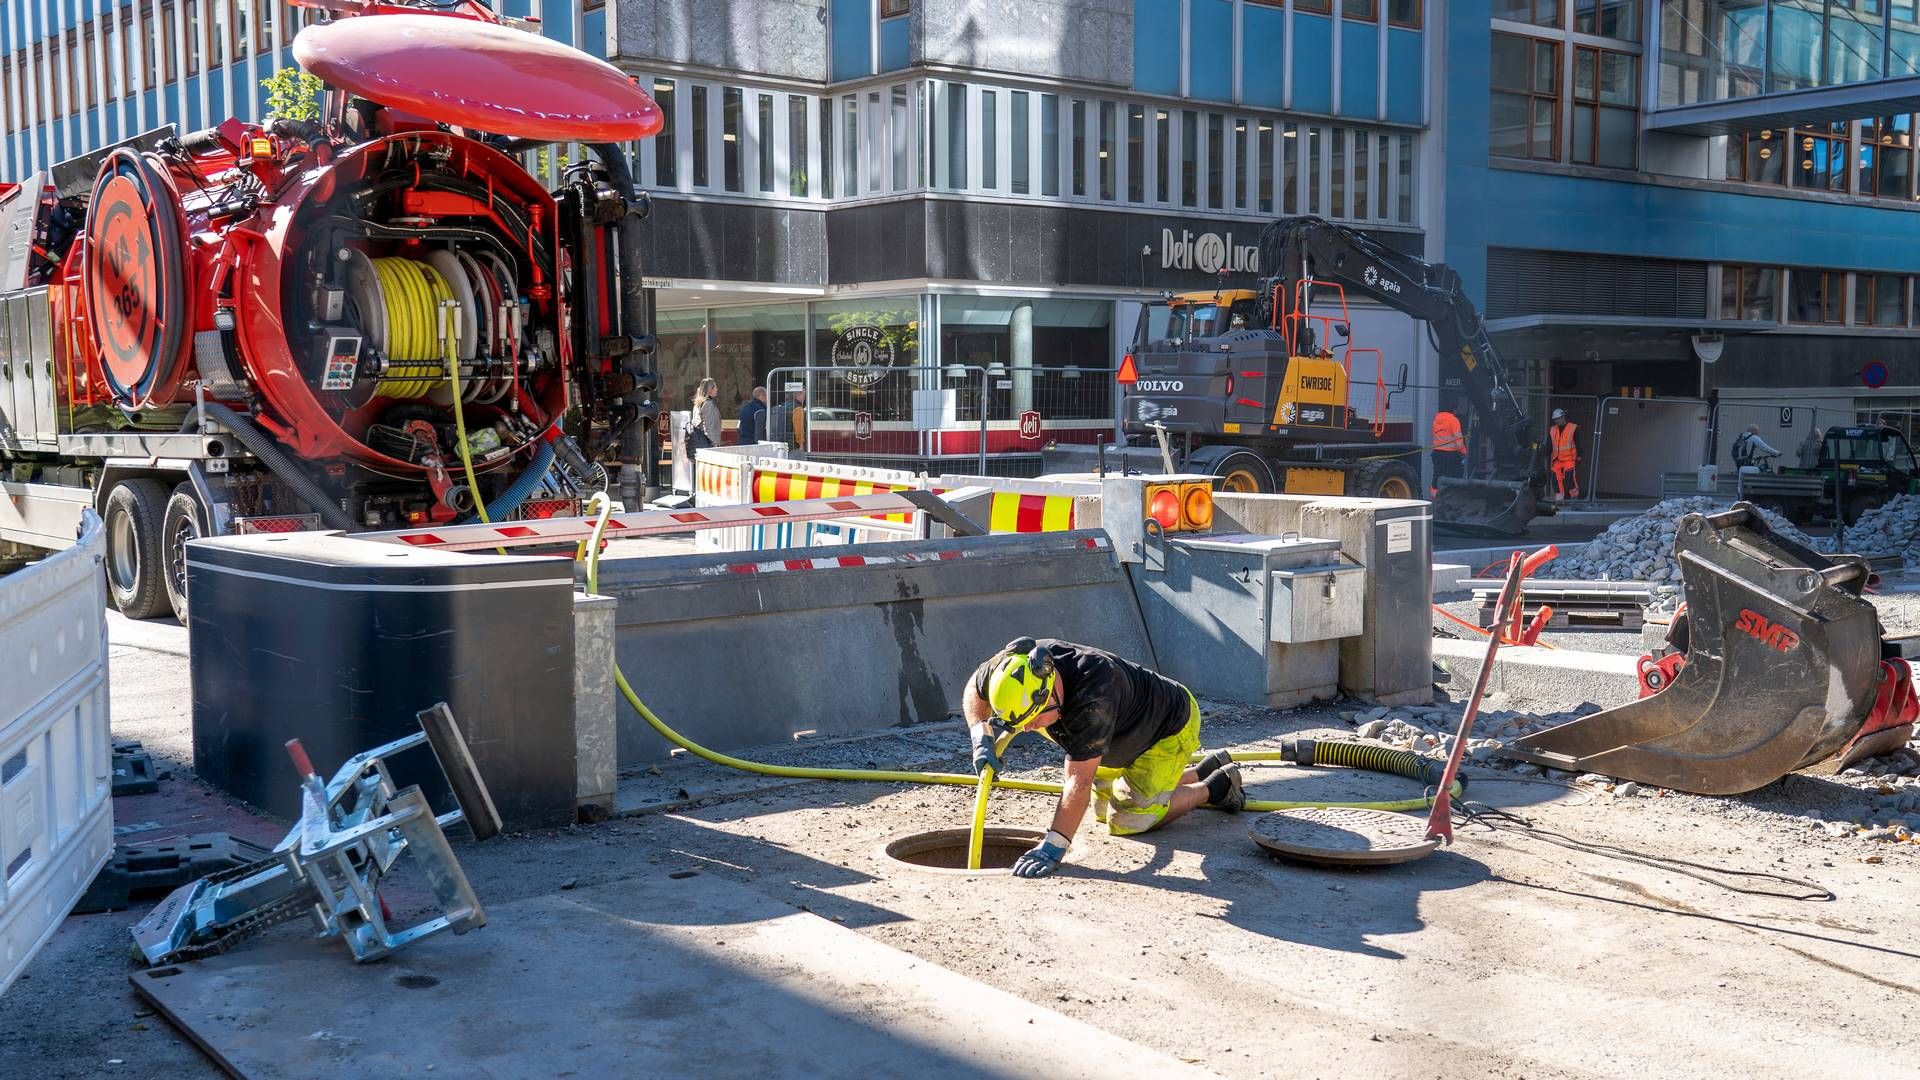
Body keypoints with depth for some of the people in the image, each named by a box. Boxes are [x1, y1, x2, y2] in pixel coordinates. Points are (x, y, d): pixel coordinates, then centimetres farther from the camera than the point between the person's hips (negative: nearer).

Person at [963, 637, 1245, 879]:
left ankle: (1217, 787, 9)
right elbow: (975, 689, -5)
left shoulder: (1093, 694, -46)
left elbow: (1080, 780, -44)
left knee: (1127, 821, -12)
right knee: (1104, 811, 19)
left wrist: (1053, 847, -45)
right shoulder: (1022, 664, -26)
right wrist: (981, 738, -22)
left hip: (1171, 724, -8)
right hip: (1128, 731, 8)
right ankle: (1208, 768, 31)